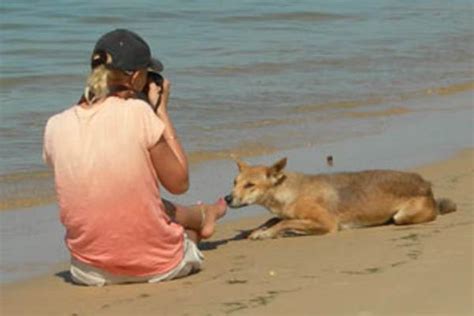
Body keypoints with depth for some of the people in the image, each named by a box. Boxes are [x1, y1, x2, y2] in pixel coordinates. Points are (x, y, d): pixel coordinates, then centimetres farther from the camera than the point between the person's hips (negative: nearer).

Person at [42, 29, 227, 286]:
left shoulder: (55, 127, -5)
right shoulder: (138, 112, -16)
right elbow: (179, 183, -5)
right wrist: (162, 110, 2)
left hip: (90, 272, 4)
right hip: (157, 266, -4)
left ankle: (203, 215, 58)